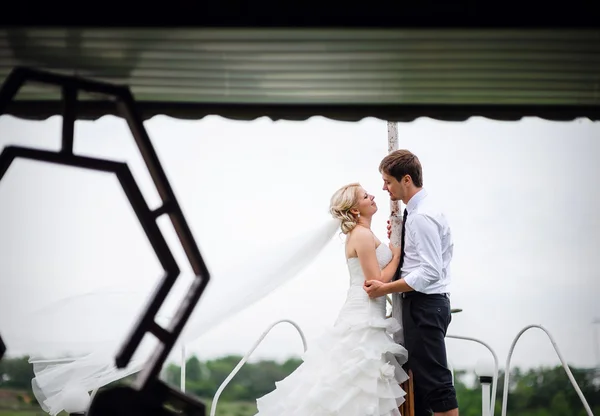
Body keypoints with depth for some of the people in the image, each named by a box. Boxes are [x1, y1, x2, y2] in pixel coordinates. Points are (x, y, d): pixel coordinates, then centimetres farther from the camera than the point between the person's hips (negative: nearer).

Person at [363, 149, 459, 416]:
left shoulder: (422, 216, -18)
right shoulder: (417, 211, 13)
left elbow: (430, 272, -24)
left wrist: (385, 289, -21)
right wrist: (398, 239, 8)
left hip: (425, 305, -11)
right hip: (418, 304, 11)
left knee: (435, 380, -8)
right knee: (417, 376, 15)